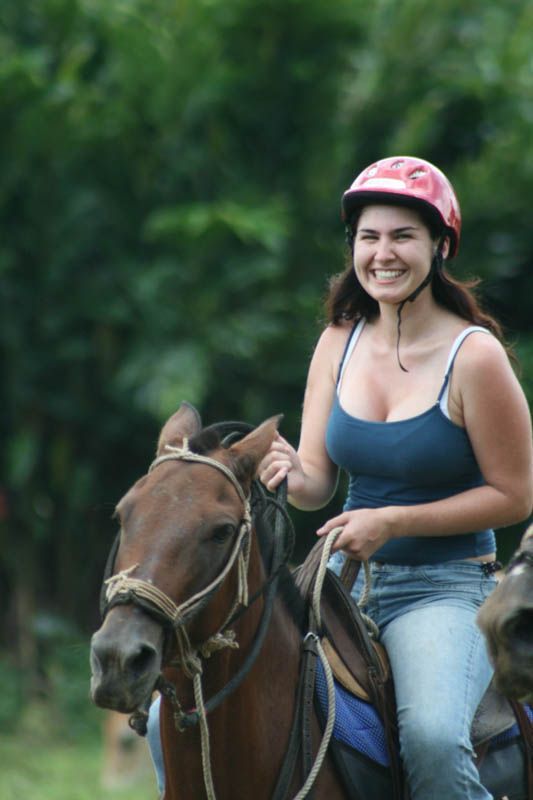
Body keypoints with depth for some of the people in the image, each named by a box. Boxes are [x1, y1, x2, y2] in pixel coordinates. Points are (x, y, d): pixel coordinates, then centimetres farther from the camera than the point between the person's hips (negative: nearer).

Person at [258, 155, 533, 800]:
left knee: (432, 736, -34)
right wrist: (290, 476, -17)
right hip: (346, 577, 5)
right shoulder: (340, 344, 5)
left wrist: (394, 521, -17)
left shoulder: (473, 355, -11)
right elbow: (316, 482, 8)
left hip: (446, 588, -5)